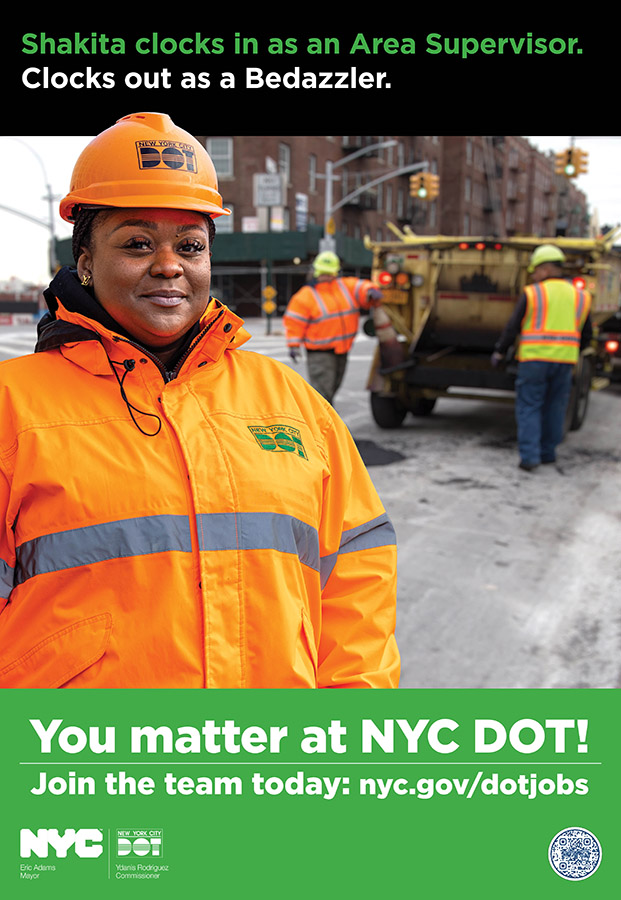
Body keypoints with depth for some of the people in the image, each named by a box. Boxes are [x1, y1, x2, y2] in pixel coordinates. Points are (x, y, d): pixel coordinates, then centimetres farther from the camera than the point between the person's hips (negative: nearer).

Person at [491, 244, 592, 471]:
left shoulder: (532, 293, -3)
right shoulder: (580, 297, 8)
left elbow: (513, 327, -2)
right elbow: (586, 334, 12)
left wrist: (500, 351, 11)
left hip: (533, 359, -3)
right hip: (564, 360, 3)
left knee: (529, 408, 3)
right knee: (554, 408, 15)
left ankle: (529, 456, -5)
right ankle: (547, 452, 22)